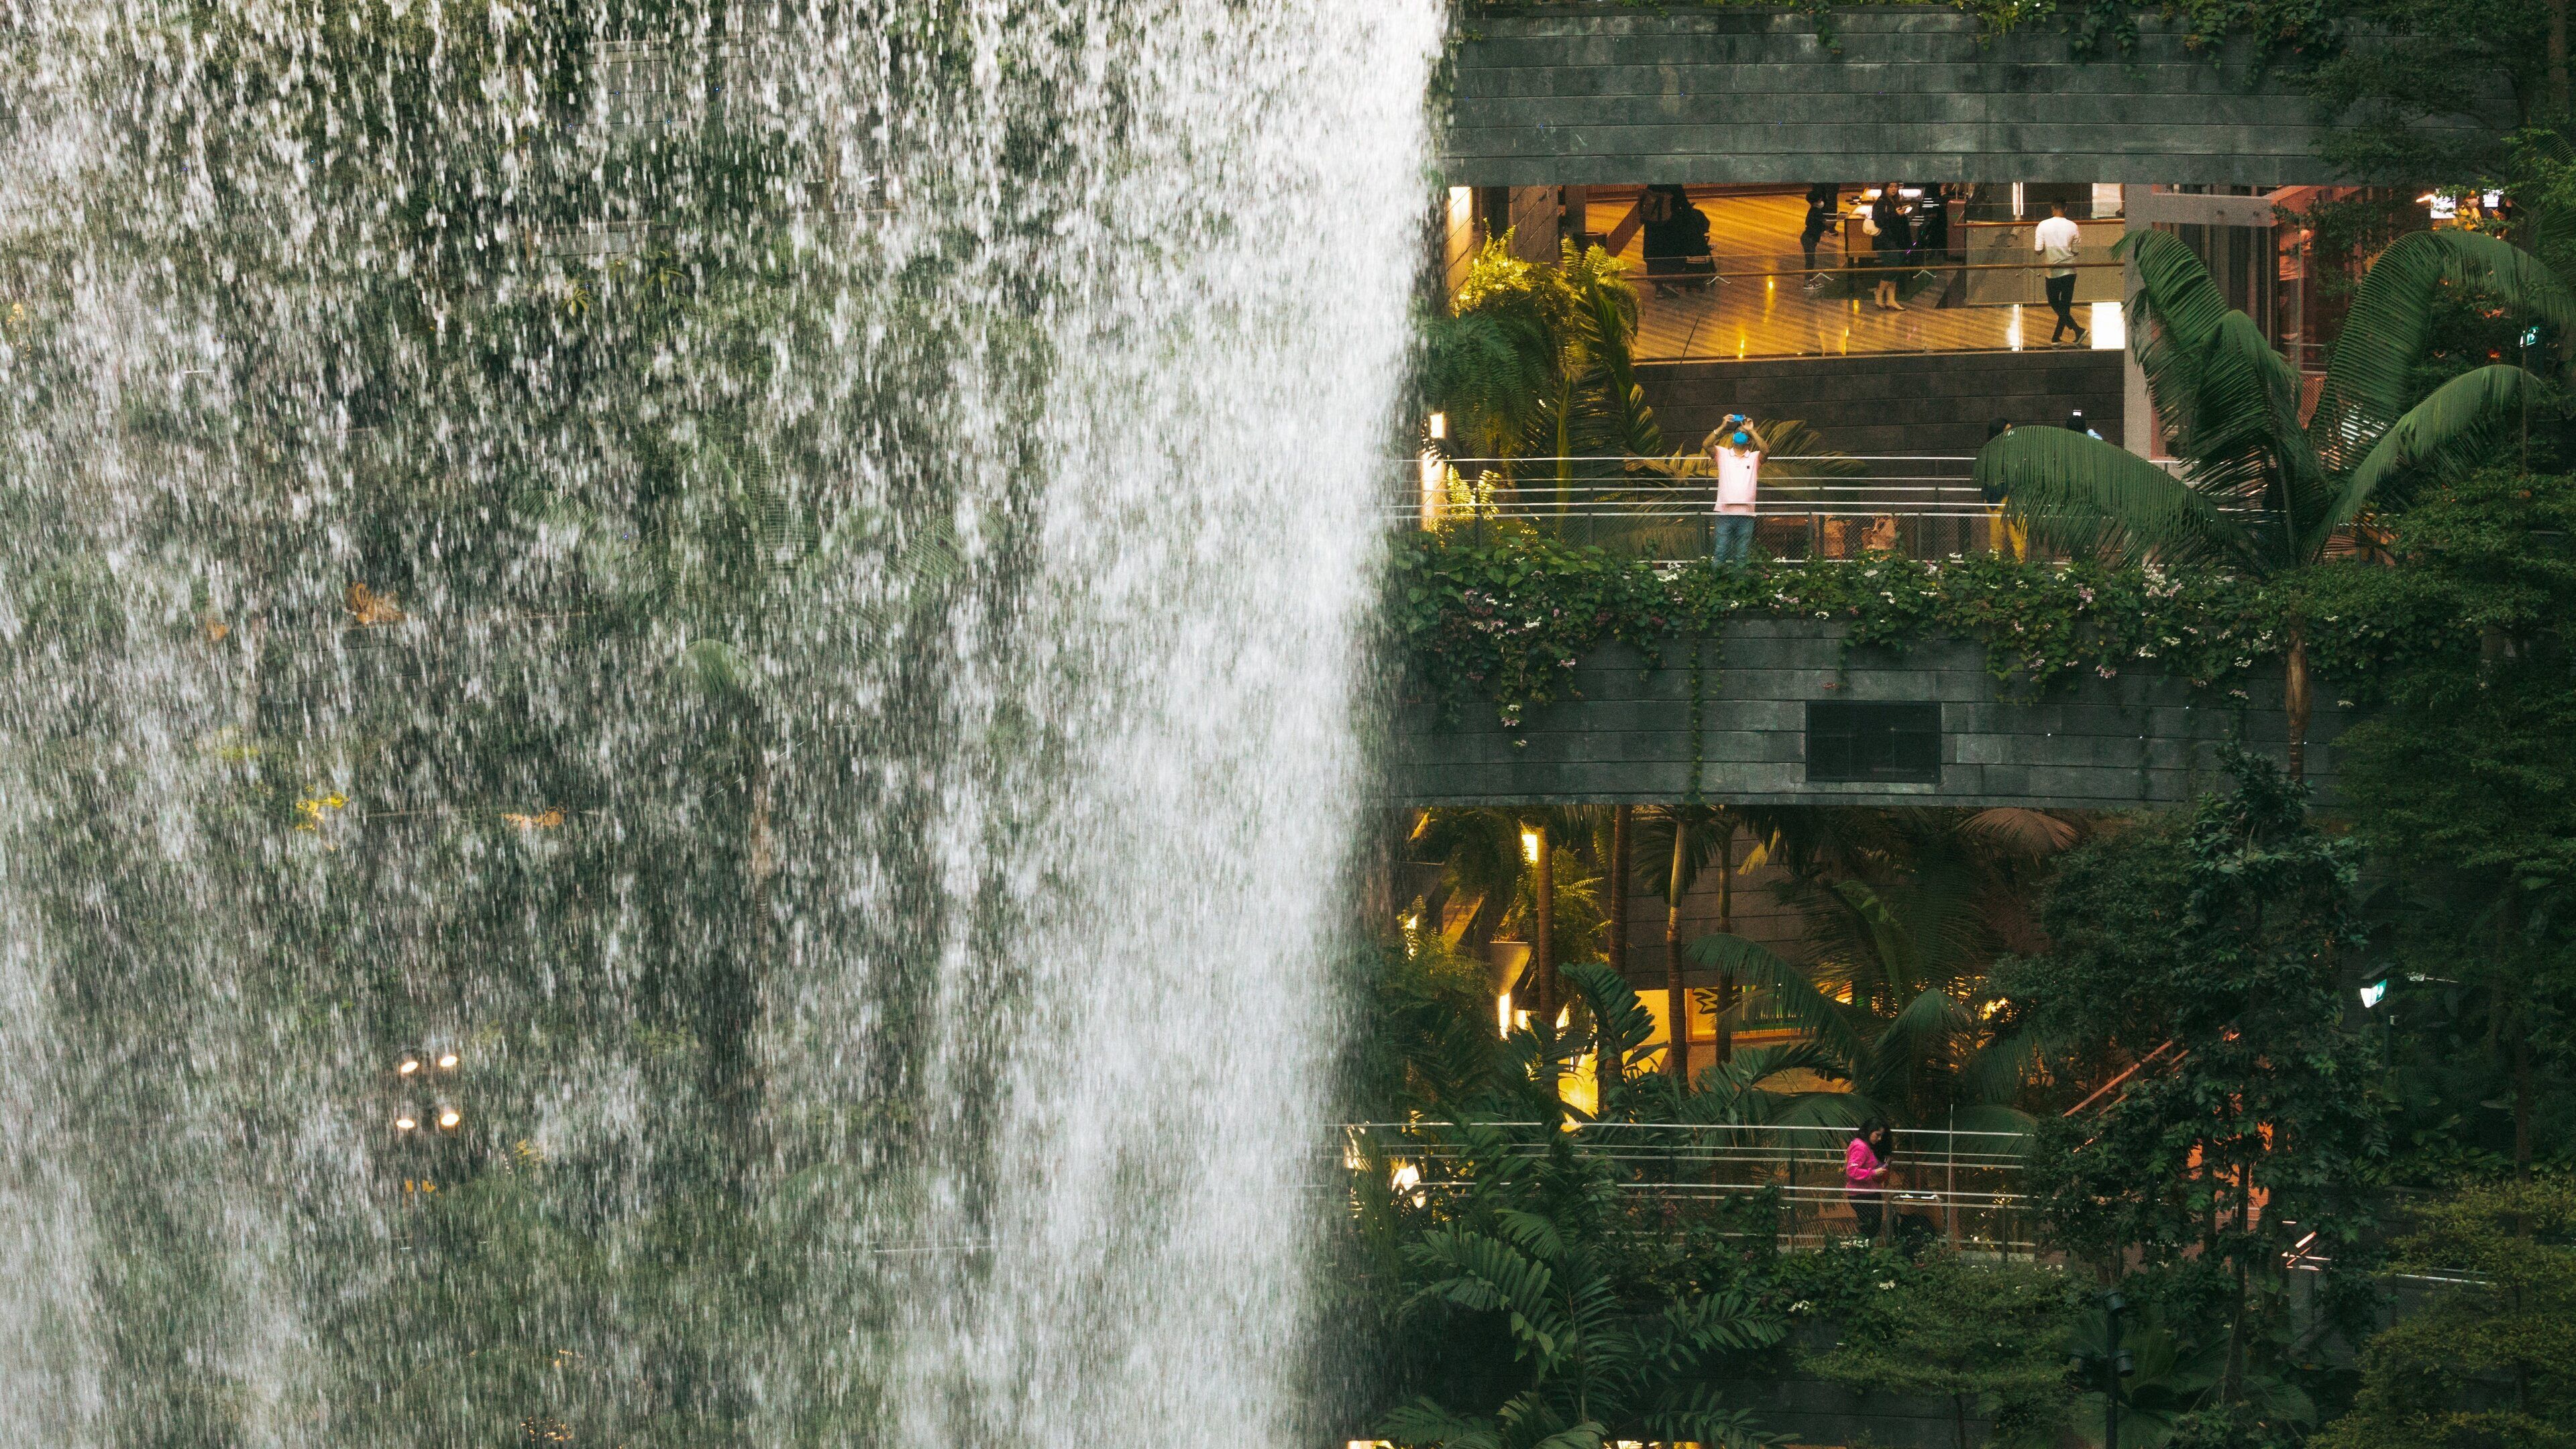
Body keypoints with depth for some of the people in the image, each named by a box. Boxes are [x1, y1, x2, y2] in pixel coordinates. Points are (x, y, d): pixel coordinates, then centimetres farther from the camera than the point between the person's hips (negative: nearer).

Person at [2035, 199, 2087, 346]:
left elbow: (2038, 250, -12)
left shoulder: (2043, 226, -9)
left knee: (2055, 303, 9)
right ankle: (2056, 337, 17)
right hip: (2069, 270, 2)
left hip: (2052, 272, -2)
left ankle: (2078, 329, -10)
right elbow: (2077, 251, -1)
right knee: (2065, 305, 13)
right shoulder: (2072, 227, -5)